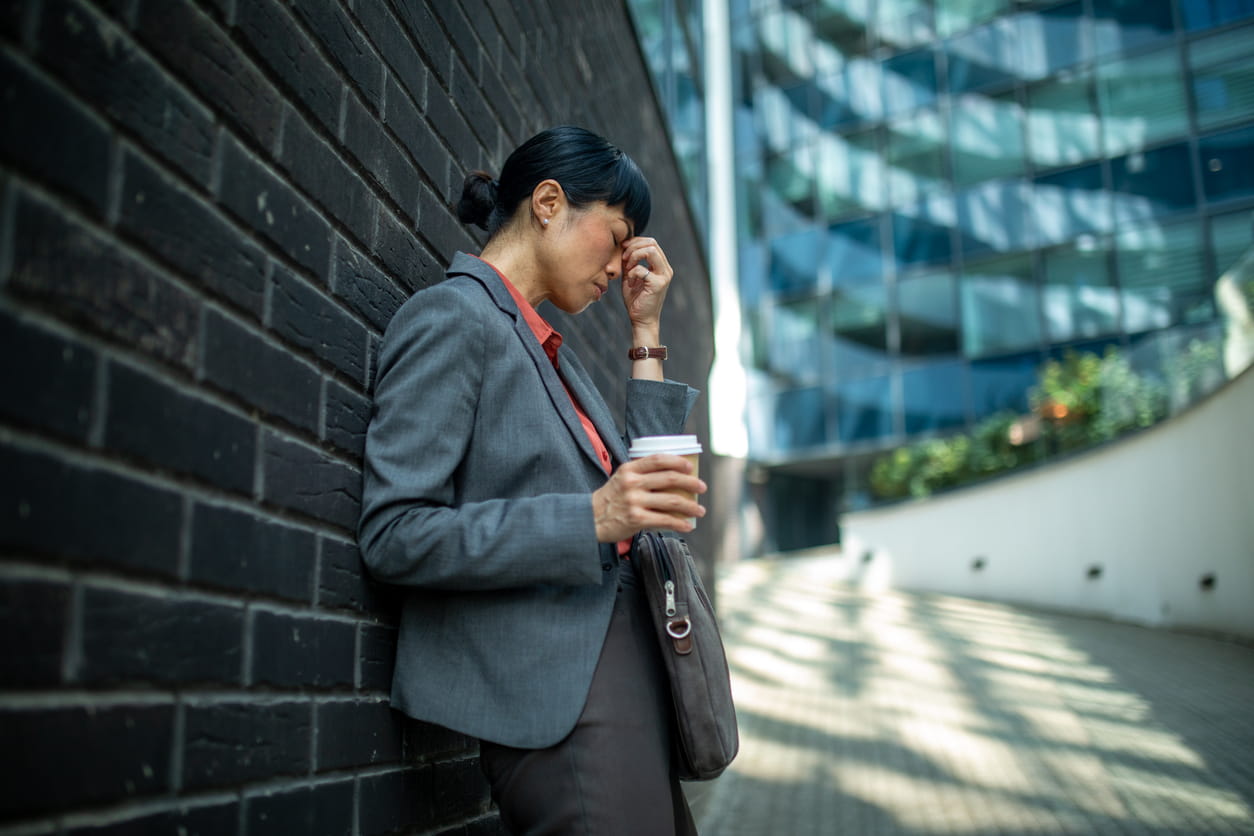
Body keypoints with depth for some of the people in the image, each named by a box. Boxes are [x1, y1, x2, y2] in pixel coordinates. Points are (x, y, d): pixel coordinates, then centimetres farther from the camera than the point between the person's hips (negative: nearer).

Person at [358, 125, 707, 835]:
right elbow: (394, 535, -15)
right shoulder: (451, 315, -7)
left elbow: (645, 490, 18)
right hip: (556, 697, -9)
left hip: (631, 673, 9)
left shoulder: (552, 351, 19)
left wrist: (646, 335, 15)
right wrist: (590, 519, -22)